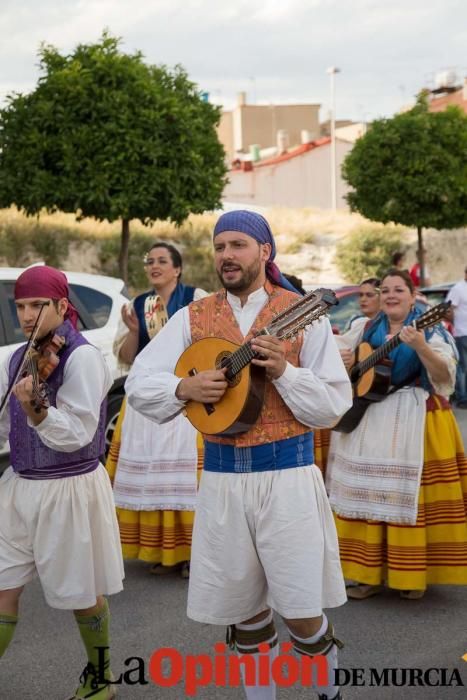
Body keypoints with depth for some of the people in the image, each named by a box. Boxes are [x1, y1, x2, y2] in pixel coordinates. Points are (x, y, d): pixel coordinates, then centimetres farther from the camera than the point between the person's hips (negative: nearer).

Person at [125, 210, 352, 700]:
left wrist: (282, 370, -18)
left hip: (288, 472, -3)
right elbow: (138, 384, 3)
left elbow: (335, 403, -4)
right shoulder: (193, 317, 7)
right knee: (243, 606, 10)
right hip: (221, 475, 3)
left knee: (302, 611, -2)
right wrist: (185, 388, -15)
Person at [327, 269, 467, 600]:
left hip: (415, 422, -5)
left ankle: (413, 574, 10)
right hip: (371, 420, 5)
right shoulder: (368, 330, 11)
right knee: (370, 494, 4)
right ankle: (371, 571, 12)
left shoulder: (429, 329, -4)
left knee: (409, 495, -4)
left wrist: (421, 348, -31)